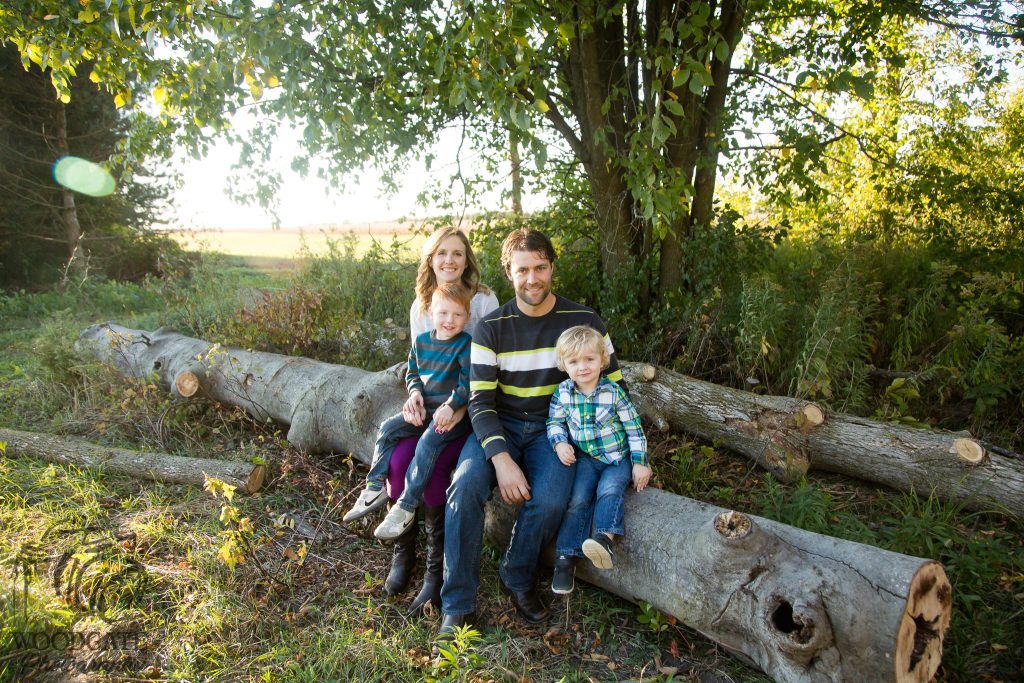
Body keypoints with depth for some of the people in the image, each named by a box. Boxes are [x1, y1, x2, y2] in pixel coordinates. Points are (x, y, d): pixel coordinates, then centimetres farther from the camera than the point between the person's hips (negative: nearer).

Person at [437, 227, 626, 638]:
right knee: (465, 487, -28)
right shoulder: (491, 328, -4)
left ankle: (517, 580, 2)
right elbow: (481, 402, -9)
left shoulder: (583, 321, -2)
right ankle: (457, 606, -11)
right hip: (500, 426, 0)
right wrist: (502, 459, -25)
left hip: (552, 428, 0)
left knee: (549, 500, -29)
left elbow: (614, 389, 4)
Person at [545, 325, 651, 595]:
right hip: (585, 458, 2)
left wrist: (640, 463, -7)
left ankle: (605, 538, -39)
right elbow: (555, 422, 8)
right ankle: (566, 557, -12)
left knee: (610, 490, -29)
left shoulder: (614, 393, -13)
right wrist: (560, 443, -12)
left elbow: (634, 428, -6)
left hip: (618, 456, -1)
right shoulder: (563, 393, -6)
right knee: (578, 498, -15)